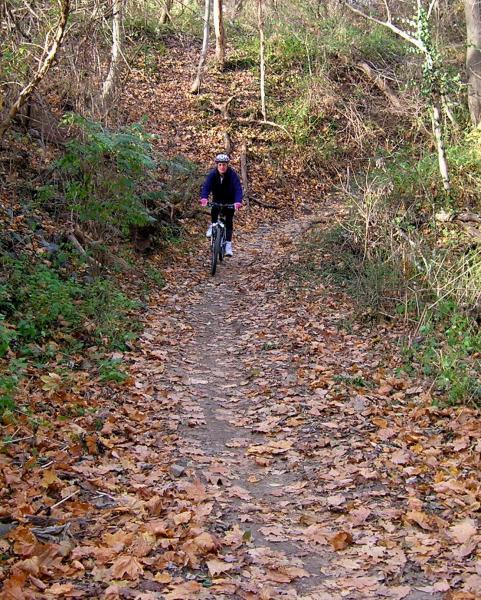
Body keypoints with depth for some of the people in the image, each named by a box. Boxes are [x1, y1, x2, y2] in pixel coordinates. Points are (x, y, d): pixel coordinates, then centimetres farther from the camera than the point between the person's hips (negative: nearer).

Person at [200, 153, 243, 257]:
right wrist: (204, 198, -50)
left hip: (230, 200, -1)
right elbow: (206, 186, -30)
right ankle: (213, 225, 3)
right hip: (217, 199, 1)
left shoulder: (232, 174, -24)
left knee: (229, 221, -9)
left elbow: (238, 189, -33)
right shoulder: (212, 174, -19)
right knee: (214, 211, -27)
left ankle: (228, 244, -7)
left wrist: (238, 202, -51)